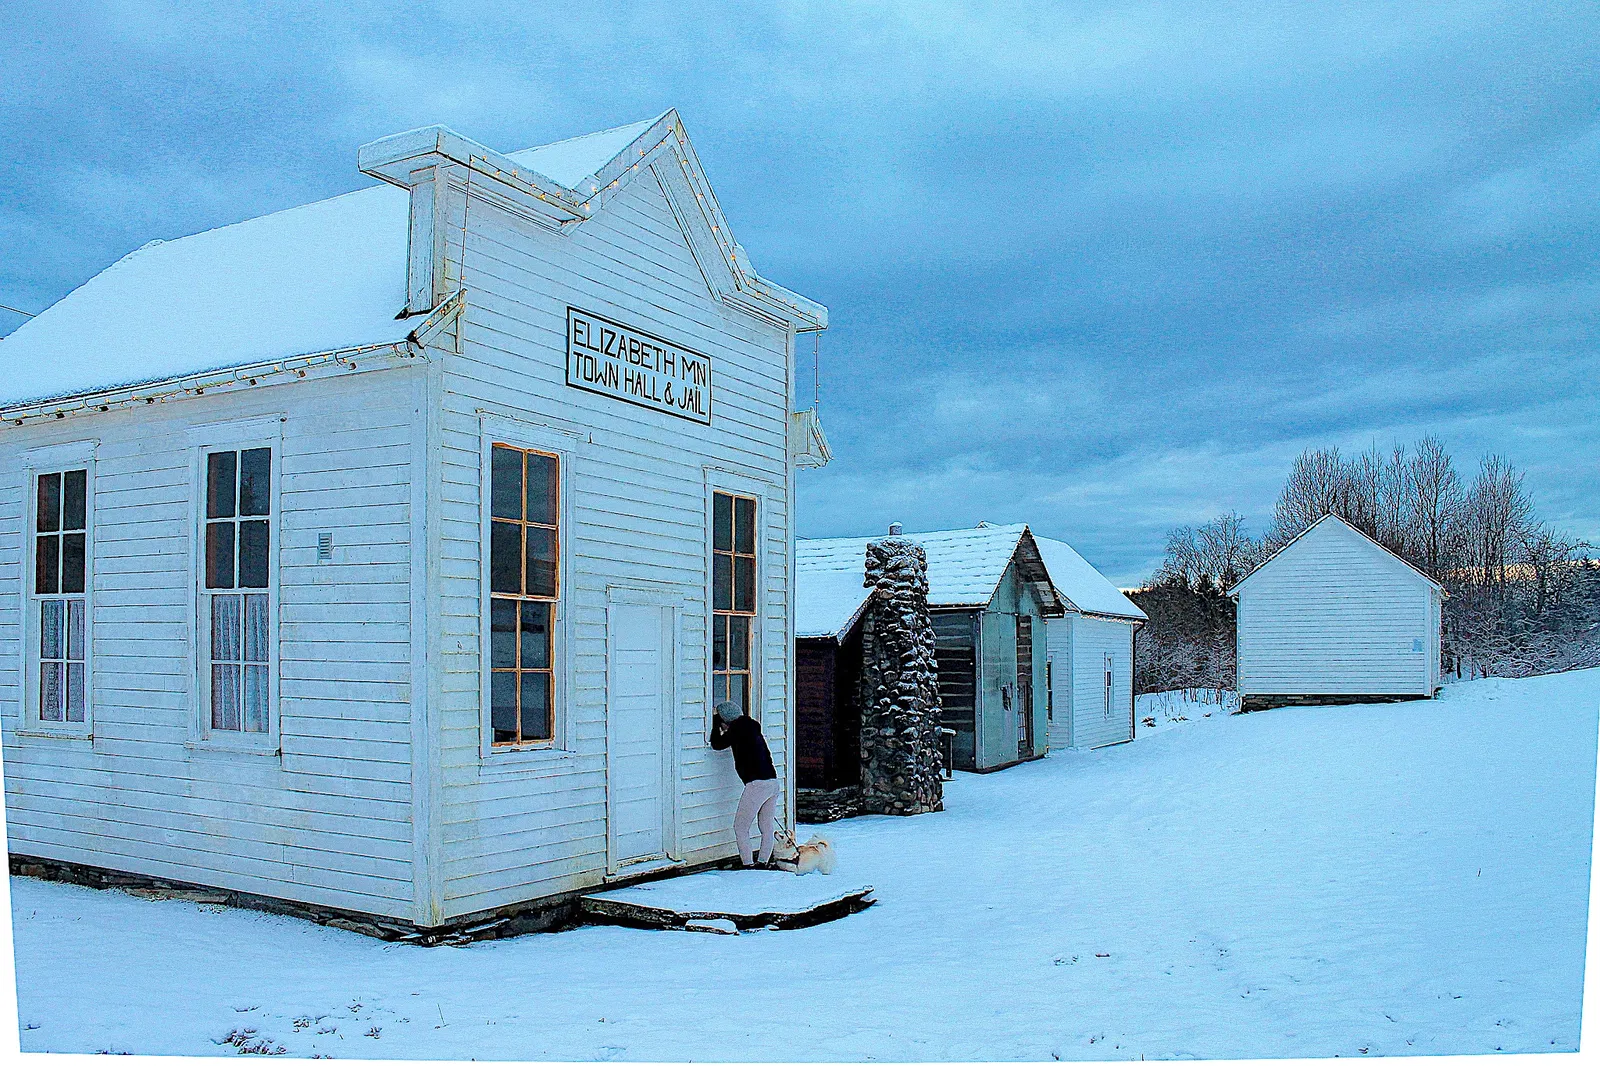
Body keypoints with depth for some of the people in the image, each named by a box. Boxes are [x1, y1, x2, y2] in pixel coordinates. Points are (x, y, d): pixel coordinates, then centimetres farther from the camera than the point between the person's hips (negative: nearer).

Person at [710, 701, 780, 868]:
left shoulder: (737, 730, -7)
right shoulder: (751, 727, 16)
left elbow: (717, 744, 3)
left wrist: (716, 724, 16)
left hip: (757, 784, -8)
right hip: (773, 782, 8)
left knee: (740, 826, 4)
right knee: (767, 826, 16)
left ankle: (747, 864, 2)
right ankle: (763, 862, 21)